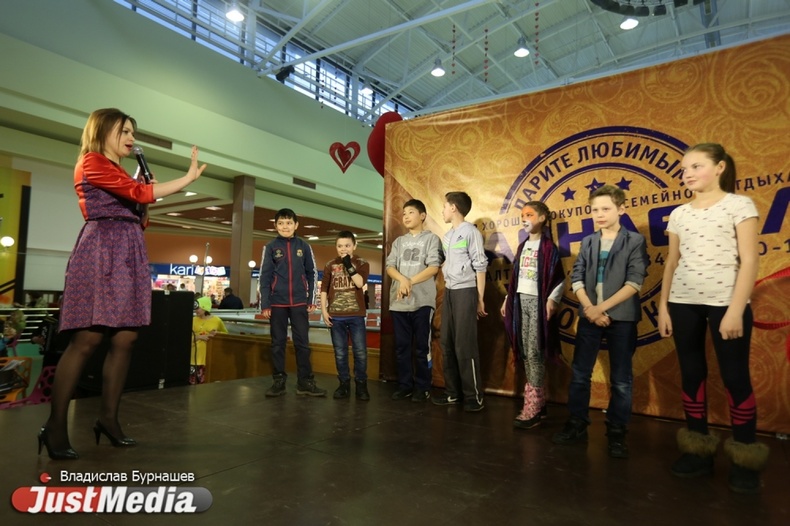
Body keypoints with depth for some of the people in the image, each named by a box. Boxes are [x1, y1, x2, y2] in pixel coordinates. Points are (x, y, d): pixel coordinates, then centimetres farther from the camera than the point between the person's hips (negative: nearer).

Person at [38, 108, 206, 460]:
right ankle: (55, 426, -4)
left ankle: (108, 418, 9)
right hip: (100, 252, -8)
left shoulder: (122, 174, 25)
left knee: (125, 339, 2)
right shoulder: (91, 163, 1)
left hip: (129, 254, 8)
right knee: (87, 340, -12)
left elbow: (139, 220, 22)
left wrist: (145, 199, 10)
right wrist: (189, 177, -9)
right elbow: (140, 193, -13)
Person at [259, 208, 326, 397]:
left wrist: (311, 300, 3)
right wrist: (265, 304, -5)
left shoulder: (304, 246, 5)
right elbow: (264, 277, 1)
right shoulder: (270, 247, 2)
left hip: (299, 302, 1)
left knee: (302, 342, 3)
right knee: (278, 343, 7)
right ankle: (278, 381, 15)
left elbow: (312, 274, 8)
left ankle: (305, 381, 10)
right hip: (277, 303, 0)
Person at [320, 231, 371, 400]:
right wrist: (323, 310, -2)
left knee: (360, 352, 0)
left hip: (356, 314, -1)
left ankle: (361, 385, 14)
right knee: (340, 353, 8)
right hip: (336, 315, 2)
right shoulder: (330, 265, 6)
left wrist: (349, 265, -15)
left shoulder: (362, 263, 2)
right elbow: (324, 289, 6)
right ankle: (344, 384, 20)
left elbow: (360, 283, -15)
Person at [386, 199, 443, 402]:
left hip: (422, 301, -5)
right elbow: (390, 267, 6)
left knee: (422, 347, 1)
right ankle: (405, 385, 19)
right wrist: (402, 280, -14)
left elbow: (433, 267, -9)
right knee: (401, 346, 8)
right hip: (399, 302, 5)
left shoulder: (431, 238, 3)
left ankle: (422, 387, 11)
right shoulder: (399, 242, 17)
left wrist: (410, 282, -13)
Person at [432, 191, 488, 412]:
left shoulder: (470, 232, -7)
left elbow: (480, 267, -9)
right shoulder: (447, 236, 15)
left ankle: (474, 396, 5)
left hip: (465, 292, -8)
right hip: (449, 292, 8)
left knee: (465, 345, -6)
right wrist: (448, 288, 12)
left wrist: (480, 299, -10)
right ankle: (453, 392, 19)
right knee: (447, 343, 9)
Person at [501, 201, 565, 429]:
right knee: (526, 354, 7)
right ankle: (539, 402, 17)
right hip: (521, 301, 7)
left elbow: (559, 278, -9)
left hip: (538, 302, -7)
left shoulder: (548, 246, -6)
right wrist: (508, 298, 13)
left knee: (534, 354, -7)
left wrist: (551, 301, -19)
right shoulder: (522, 246, 14)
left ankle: (532, 409, -2)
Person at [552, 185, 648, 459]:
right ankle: (577, 425, 20)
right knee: (579, 373, 7)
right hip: (589, 316, 4)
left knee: (621, 379, 5)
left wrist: (602, 307, -14)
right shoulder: (587, 242, 10)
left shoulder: (635, 241, -1)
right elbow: (576, 278, 5)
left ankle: (617, 433, 18)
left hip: (621, 318, -3)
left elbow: (635, 282, -10)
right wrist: (589, 308, -10)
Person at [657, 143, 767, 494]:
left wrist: (736, 310, -15)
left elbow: (749, 261, -7)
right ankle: (699, 451, 20)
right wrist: (663, 306, 7)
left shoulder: (739, 205, 0)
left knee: (735, 378, 0)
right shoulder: (679, 214, 12)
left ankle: (744, 461, 14)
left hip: (726, 302, -4)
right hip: (683, 303, 5)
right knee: (691, 374, 8)